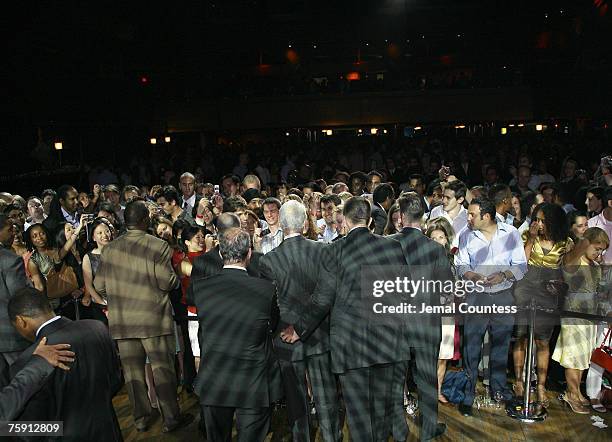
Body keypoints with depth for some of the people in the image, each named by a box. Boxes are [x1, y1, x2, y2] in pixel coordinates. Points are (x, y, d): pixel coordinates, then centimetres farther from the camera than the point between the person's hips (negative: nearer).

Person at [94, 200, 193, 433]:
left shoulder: (109, 248, 2)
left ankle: (141, 418, 23)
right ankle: (171, 418, 13)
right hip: (153, 318, -4)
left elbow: (99, 285, 5)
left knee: (132, 369, 13)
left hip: (121, 320, 4)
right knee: (162, 367, 5)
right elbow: (167, 282, -15)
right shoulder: (158, 246, -10)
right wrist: (176, 277, 7)